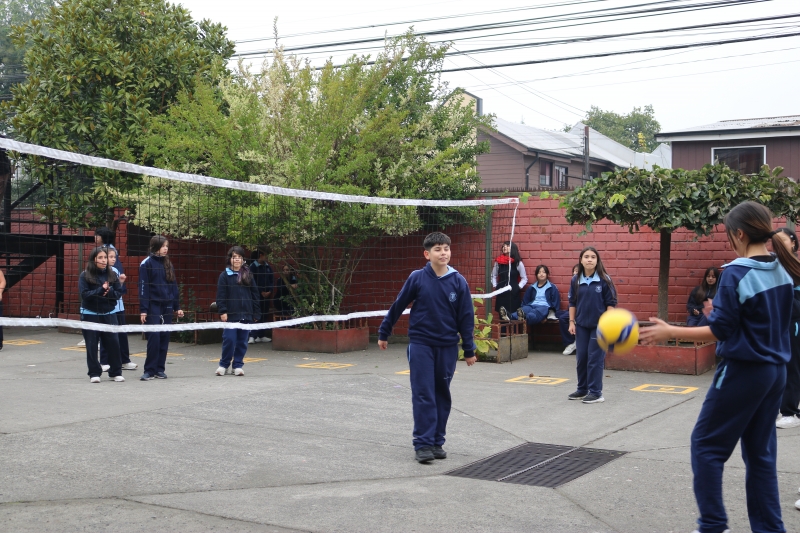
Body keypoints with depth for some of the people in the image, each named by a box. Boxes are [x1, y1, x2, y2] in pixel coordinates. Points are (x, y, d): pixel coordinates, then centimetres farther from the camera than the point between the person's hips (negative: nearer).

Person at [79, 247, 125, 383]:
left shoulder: (112, 275, 5)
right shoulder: (85, 275, -4)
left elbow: (119, 293, 2)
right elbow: (84, 294, -13)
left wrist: (109, 292, -17)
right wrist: (101, 290, -21)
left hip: (109, 314, 2)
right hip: (90, 315, -2)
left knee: (113, 342, 0)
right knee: (92, 345, 1)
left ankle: (116, 372, 12)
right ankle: (94, 373, 11)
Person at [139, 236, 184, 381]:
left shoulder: (168, 264, 13)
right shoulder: (146, 264, -4)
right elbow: (143, 287, -7)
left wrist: (177, 307, 12)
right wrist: (143, 309, -12)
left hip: (167, 306, 5)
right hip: (153, 305, -5)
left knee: (164, 338, 5)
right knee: (154, 337, -9)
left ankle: (160, 369, 12)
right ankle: (149, 370, -3)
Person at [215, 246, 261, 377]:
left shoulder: (248, 275, 11)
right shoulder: (224, 276, 3)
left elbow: (255, 295, 11)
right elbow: (220, 296, -2)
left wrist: (256, 313, 7)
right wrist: (222, 311, -11)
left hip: (246, 315, 3)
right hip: (230, 315, -3)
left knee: (242, 342, 6)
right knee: (229, 340, -4)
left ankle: (238, 365, 17)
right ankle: (223, 364, 12)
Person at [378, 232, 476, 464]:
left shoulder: (459, 282, -2)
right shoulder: (417, 278, -5)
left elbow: (466, 318, 2)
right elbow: (398, 307, 4)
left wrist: (469, 350, 3)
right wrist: (383, 333, 10)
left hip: (448, 347, 2)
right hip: (420, 345, -2)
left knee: (442, 395, 9)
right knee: (423, 395, -4)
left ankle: (437, 442, 19)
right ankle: (423, 444, -2)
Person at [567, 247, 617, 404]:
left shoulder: (604, 280, -7)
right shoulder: (576, 280, 2)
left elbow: (611, 303, -4)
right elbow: (572, 302, 9)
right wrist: (572, 322, 5)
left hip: (599, 325, -4)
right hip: (581, 325, 4)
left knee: (595, 358, -3)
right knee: (581, 357, 10)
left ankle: (596, 393, 5)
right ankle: (582, 389, 23)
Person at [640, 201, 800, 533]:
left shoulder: (736, 272, -17)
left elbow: (720, 331, -17)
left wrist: (670, 332, -12)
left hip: (743, 371, -7)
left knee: (707, 444, 6)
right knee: (761, 451, 14)